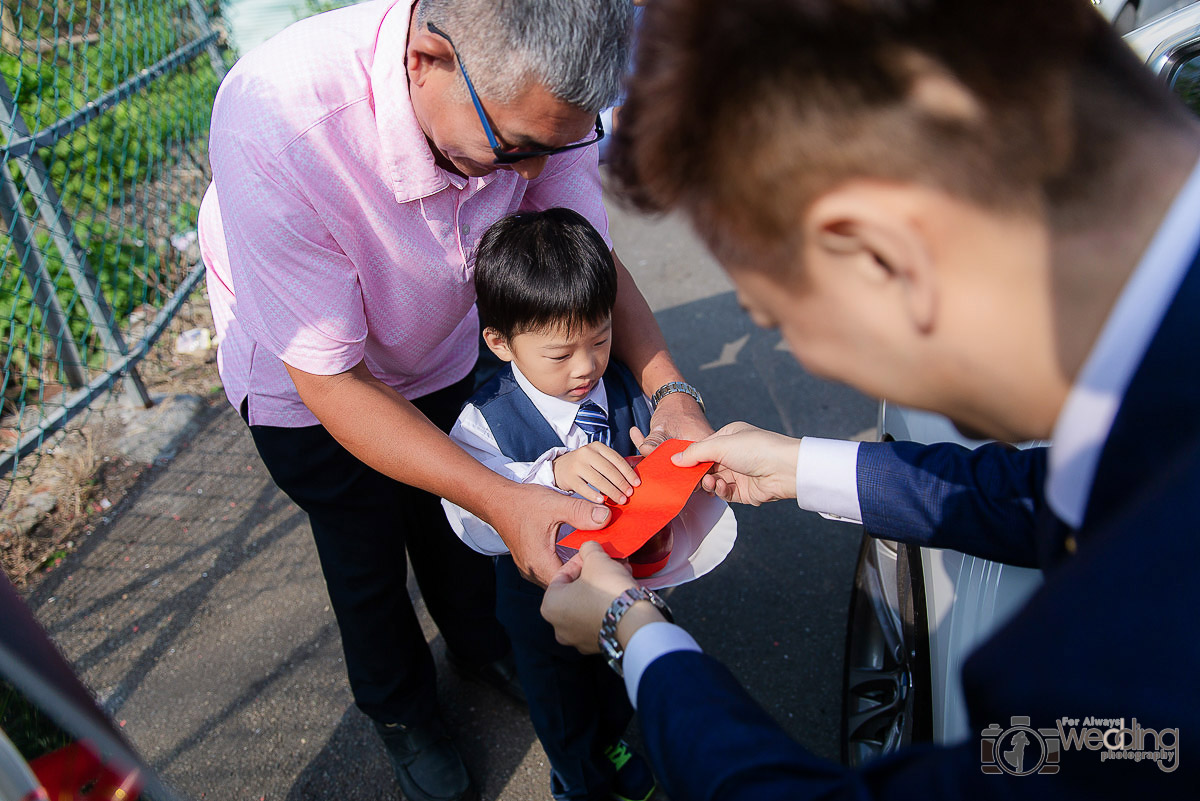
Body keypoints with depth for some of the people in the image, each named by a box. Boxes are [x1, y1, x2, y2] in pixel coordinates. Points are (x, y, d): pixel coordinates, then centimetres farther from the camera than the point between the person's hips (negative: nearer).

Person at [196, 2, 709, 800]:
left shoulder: (531, 90, -29)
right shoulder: (274, 126, -42)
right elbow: (329, 381, -35)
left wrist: (668, 392, -31)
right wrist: (503, 499, -44)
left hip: (444, 351, 4)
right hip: (308, 383, -3)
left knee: (458, 517, 24)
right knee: (367, 558, 17)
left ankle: (480, 641, 57)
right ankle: (401, 709, 49)